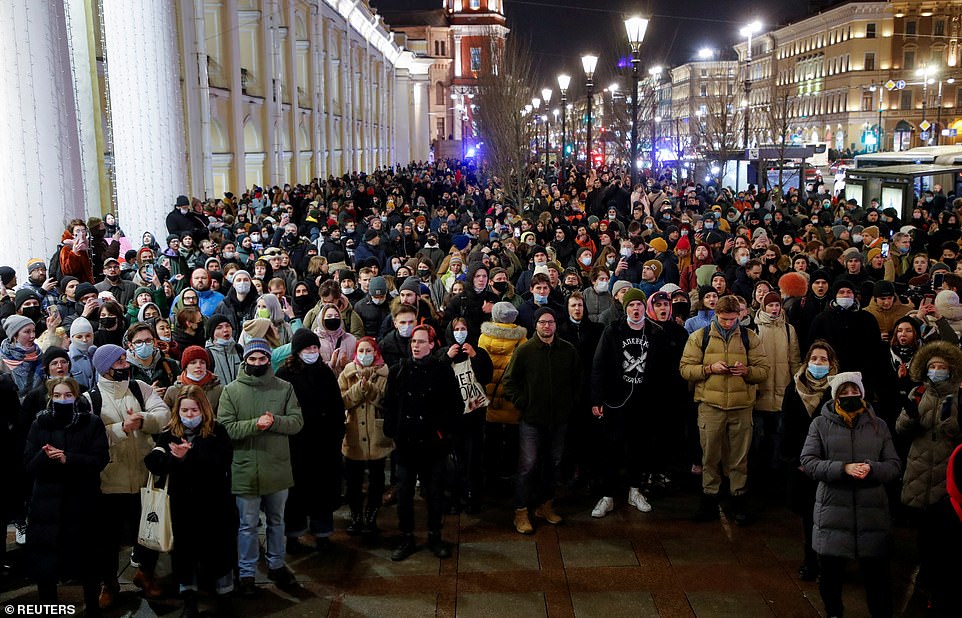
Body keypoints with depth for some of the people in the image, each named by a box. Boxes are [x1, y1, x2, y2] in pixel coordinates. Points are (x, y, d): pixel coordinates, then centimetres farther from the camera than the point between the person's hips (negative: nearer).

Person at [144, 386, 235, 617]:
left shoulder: (217, 433, -5)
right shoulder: (170, 434, 3)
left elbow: (220, 464, -18)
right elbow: (153, 462, -10)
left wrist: (188, 456, -25)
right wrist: (174, 457, -29)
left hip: (214, 504, -2)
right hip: (183, 504, 3)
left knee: (218, 550, 6)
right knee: (184, 551, 12)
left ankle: (224, 598, 23)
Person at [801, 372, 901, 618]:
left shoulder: (878, 425, 9)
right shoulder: (821, 424, 3)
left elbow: (893, 466, 6)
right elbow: (808, 461, -5)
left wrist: (871, 468, -15)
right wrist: (843, 468, -19)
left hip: (872, 512, 1)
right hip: (833, 511, -1)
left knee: (877, 571, 7)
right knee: (830, 572, 11)